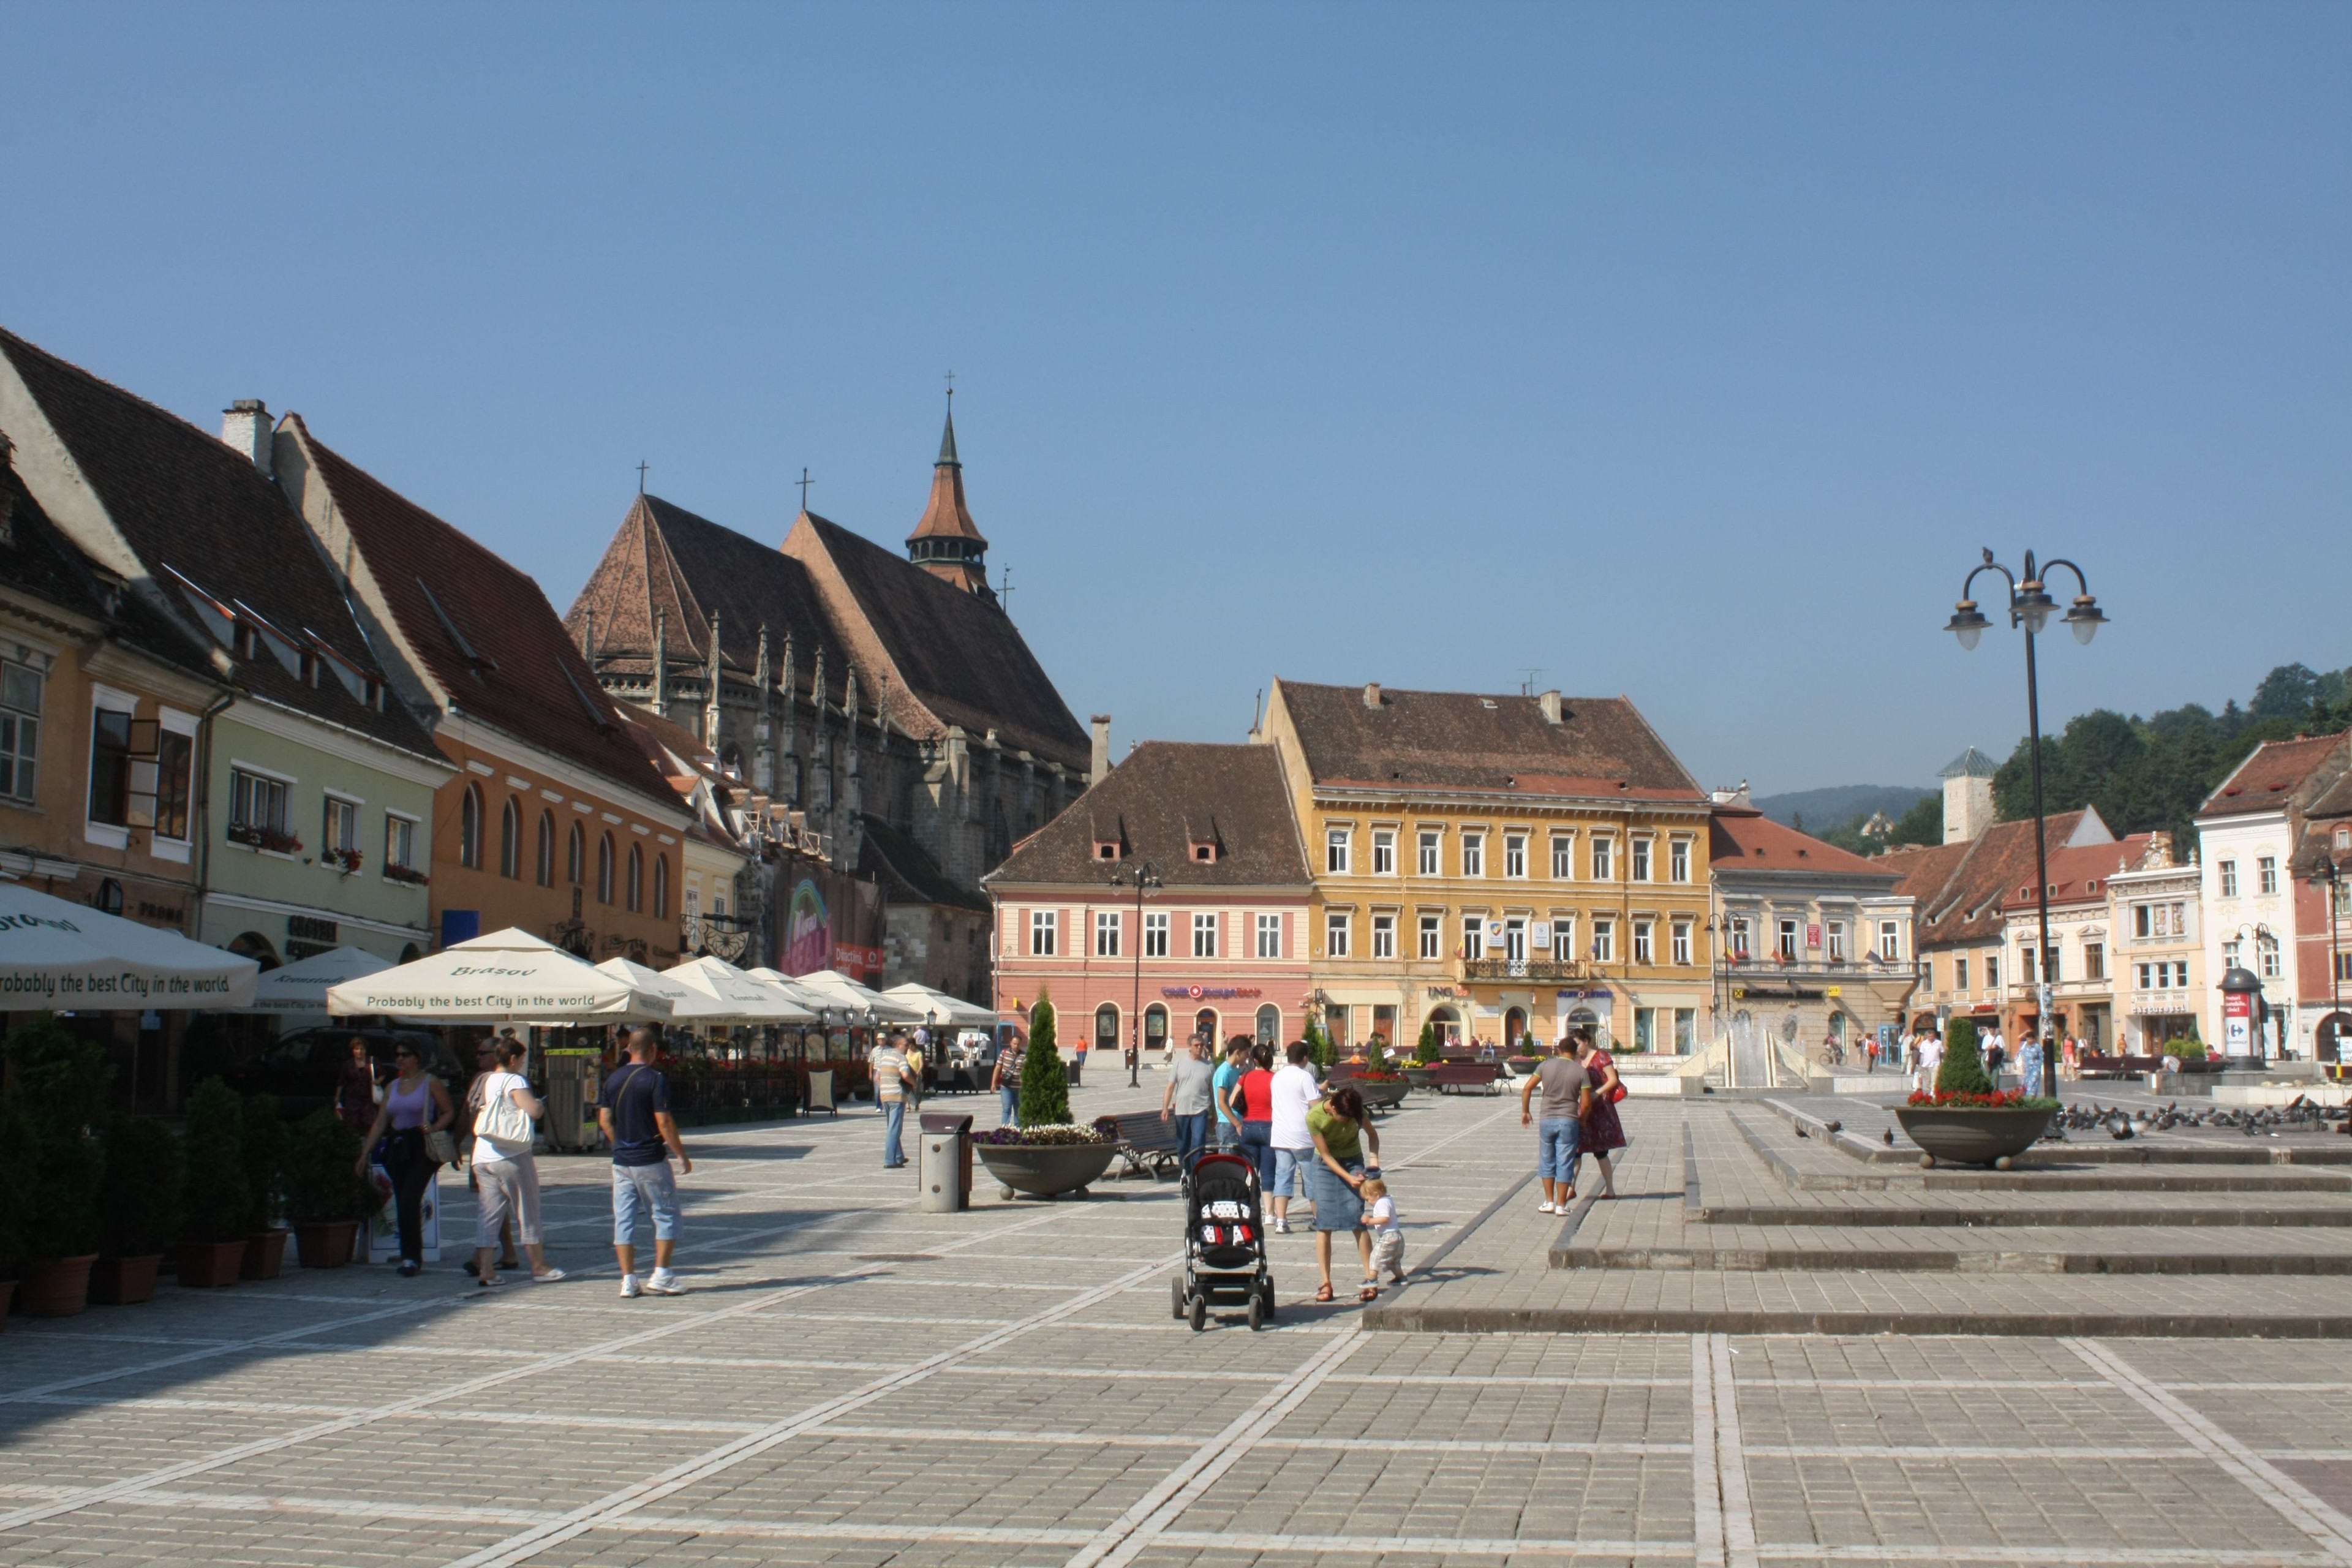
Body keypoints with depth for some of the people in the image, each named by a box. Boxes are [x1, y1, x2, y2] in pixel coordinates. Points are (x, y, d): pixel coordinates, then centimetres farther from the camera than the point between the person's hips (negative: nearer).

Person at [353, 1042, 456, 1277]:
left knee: (409, 1201, -16)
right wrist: (364, 1155, 8)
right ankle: (412, 1258, 12)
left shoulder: (430, 1082, 1)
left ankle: (411, 1258, -13)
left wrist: (434, 1128, -17)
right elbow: (380, 1123, 14)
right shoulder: (392, 1087, 16)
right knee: (402, 1204, 5)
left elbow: (450, 1112, 2)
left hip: (422, 1147, -6)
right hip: (396, 1149, 6)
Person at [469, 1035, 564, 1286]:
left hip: (482, 1157, 7)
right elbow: (534, 1111, -25)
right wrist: (541, 1104, -2)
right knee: (527, 1212, 5)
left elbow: (471, 1113, 23)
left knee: (489, 1214, 7)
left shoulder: (483, 1081, 12)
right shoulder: (514, 1081, -11)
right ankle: (538, 1268, 12)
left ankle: (485, 1270, 1)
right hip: (512, 1156, -7)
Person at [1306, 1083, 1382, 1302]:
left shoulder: (1356, 1111, -19)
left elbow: (1371, 1133, 2)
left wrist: (1374, 1158, -12)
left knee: (1358, 1222, -9)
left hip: (1353, 1162, 1)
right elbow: (1326, 1155, -17)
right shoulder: (1314, 1117, -24)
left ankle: (1371, 1278, -4)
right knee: (1323, 1224, -6)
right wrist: (1348, 1178, -24)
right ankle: (1325, 1283, -1)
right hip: (1325, 1166, -1)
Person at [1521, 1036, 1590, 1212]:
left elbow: (1527, 1088, -2)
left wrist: (1525, 1111, 10)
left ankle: (1549, 1202, 14)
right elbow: (1586, 1103, -6)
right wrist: (1581, 1119, 12)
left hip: (1547, 1120, 1)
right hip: (1569, 1121, -1)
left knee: (1547, 1161, 13)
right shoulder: (1581, 1072, -3)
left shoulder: (1545, 1065, 1)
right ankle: (1561, 1205, 5)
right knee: (1564, 1163, 4)